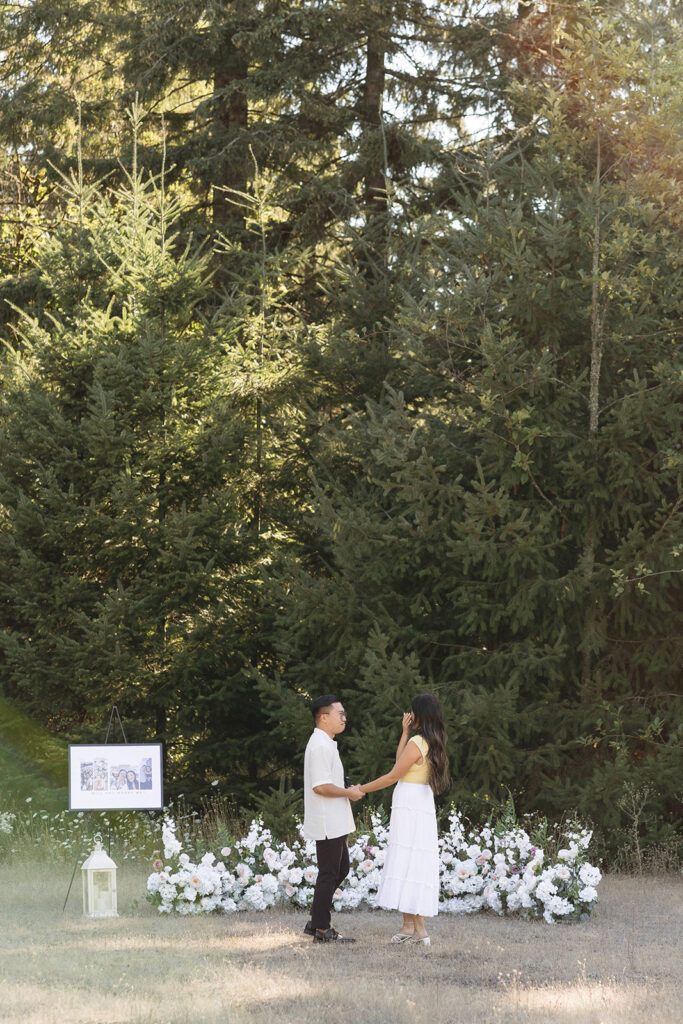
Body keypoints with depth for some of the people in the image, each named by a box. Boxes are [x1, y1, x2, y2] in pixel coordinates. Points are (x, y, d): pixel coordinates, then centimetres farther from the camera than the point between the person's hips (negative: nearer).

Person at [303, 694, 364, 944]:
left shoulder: (325, 744, 17)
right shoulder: (320, 746, -18)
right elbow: (320, 786, -25)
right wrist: (349, 792, -13)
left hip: (334, 824, 11)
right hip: (327, 825, -11)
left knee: (341, 869, 16)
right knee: (329, 874, -5)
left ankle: (317, 922, 20)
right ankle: (322, 929, 1)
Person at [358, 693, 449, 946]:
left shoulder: (417, 743, -14)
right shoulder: (432, 743, 12)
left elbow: (393, 776, -11)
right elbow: (401, 762, 17)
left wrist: (361, 790, -2)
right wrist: (405, 731, 17)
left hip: (410, 807, -9)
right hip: (423, 807, 9)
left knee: (407, 863, -8)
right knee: (415, 866, 8)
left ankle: (411, 925, -10)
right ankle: (416, 926, 7)